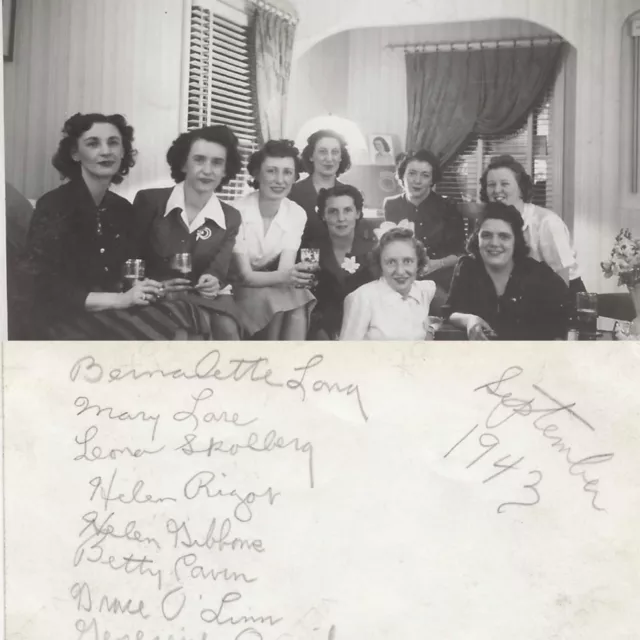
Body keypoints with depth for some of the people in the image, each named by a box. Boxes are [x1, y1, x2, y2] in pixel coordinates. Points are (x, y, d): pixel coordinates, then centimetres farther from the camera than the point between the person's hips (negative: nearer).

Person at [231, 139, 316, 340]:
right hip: (239, 290, -4)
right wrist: (283, 276, -39)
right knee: (274, 299, -32)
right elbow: (244, 276, -21)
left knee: (299, 297, -28)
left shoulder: (297, 214, -6)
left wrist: (295, 276, -38)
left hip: (271, 285, 4)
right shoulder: (238, 212, -20)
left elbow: (285, 269, -13)